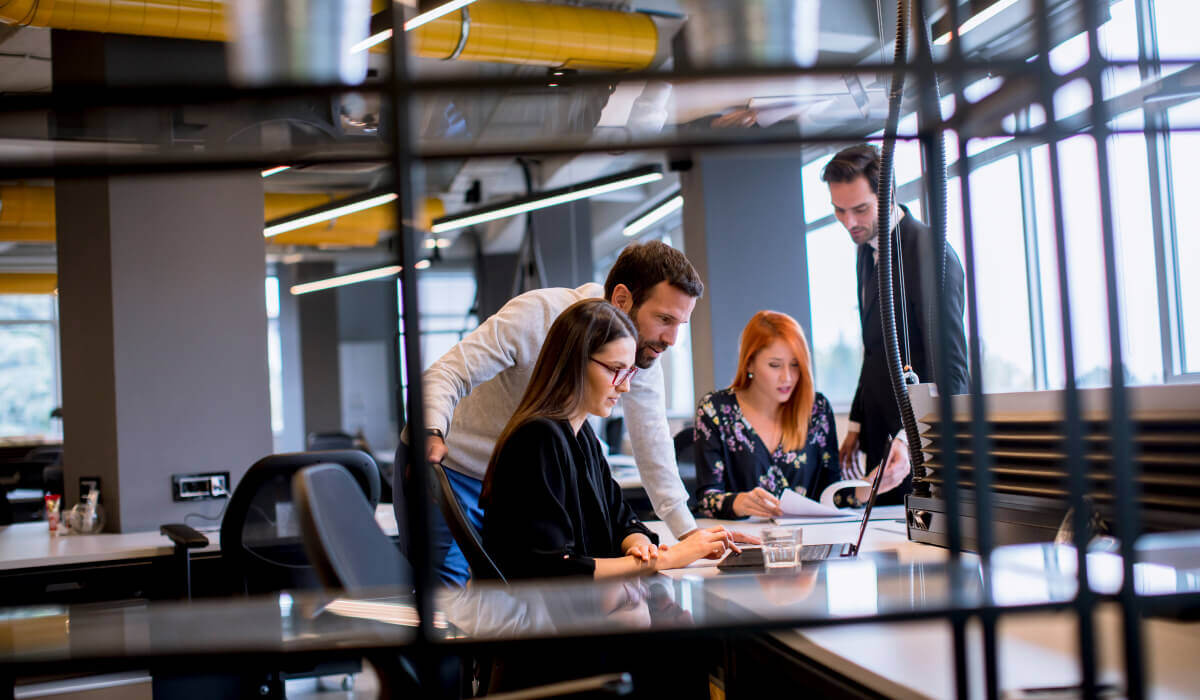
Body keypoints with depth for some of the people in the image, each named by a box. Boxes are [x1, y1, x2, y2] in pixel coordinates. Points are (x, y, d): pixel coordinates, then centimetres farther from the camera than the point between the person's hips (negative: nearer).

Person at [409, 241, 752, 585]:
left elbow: (653, 450, -1)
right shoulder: (540, 314, -25)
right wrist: (432, 435, -48)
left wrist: (690, 533, -7)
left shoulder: (644, 357, -8)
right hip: (449, 469, -5)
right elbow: (447, 374, -28)